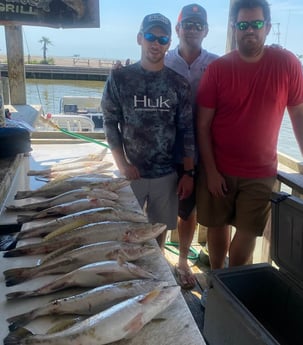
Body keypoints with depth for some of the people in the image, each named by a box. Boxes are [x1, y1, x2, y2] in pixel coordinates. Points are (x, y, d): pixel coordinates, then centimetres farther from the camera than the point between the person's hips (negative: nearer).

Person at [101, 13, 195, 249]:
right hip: (131, 172, -1)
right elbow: (110, 123, -1)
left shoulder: (179, 84, 0)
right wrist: (122, 164, -10)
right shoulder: (120, 78, -2)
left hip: (167, 174, 1)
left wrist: (188, 173, -1)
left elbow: (187, 131, 1)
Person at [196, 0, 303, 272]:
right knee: (218, 226, 11)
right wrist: (210, 170, -9)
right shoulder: (217, 69, -6)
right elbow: (203, 125, -5)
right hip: (219, 169, 0)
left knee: (248, 232, 8)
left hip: (261, 172, 0)